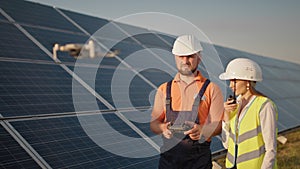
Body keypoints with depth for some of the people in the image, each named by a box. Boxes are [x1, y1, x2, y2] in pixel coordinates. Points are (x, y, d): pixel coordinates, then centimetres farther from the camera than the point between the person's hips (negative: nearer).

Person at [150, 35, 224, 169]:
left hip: (199, 156, -2)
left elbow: (218, 125, -1)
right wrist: (162, 128, -11)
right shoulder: (164, 89, 13)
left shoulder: (211, 89, 5)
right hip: (169, 154, 2)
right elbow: (154, 122, 12)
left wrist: (202, 130, -21)